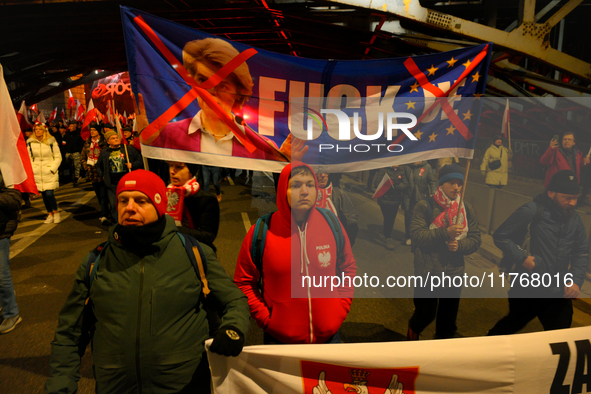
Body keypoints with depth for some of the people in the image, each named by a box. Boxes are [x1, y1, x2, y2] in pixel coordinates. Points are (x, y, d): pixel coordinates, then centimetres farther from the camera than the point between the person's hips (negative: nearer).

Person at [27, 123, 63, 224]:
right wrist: (31, 170, 1)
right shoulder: (30, 143, 6)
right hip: (37, 174, 3)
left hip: (50, 173, -3)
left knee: (49, 193, -12)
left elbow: (58, 157, 2)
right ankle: (50, 215, 18)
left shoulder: (51, 142, 0)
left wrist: (52, 169, -8)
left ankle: (56, 213, 6)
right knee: (44, 195, 6)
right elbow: (29, 158, 13)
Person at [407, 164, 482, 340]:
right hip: (427, 273, -4)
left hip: (454, 274, 4)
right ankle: (413, 330, 41)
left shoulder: (466, 209, 4)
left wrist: (460, 245, -15)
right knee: (426, 314, 6)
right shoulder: (424, 206, -10)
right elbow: (417, 235, -18)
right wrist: (445, 232, -26)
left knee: (448, 318, 16)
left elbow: (476, 239, 5)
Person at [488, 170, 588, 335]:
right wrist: (522, 257, -18)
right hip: (527, 291, -5)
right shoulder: (532, 211, -15)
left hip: (559, 292, 5)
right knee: (512, 325, 17)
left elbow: (582, 252, 13)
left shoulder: (574, 218, 5)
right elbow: (500, 236, -11)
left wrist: (576, 280, 0)